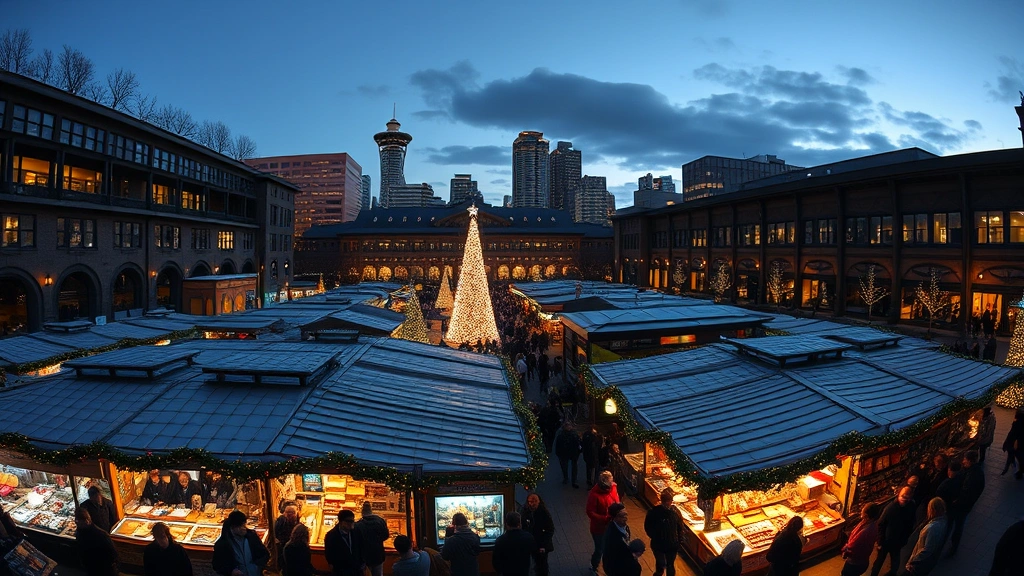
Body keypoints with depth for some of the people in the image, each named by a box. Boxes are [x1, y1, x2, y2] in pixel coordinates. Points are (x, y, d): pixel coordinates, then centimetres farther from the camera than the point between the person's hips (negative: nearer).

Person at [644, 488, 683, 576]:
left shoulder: (676, 512, -12)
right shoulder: (653, 512, -19)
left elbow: (680, 528, 1)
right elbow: (647, 527, -6)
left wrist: (679, 541, -3)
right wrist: (654, 537, -12)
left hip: (672, 545, 1)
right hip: (658, 545, -1)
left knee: (670, 566, 15)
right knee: (660, 565, 13)